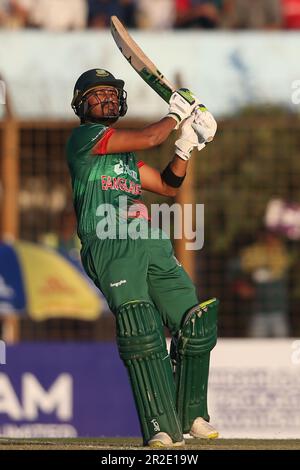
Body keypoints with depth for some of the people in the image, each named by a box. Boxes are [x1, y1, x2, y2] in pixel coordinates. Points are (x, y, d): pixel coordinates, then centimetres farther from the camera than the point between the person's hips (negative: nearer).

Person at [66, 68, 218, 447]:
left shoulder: (126, 155, 30)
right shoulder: (84, 136, 5)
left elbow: (168, 185, 31)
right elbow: (147, 138, -3)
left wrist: (186, 146, 17)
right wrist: (177, 114, 13)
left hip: (152, 245, 8)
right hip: (109, 243, -8)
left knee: (195, 323, -3)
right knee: (138, 324, -26)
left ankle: (191, 415, 13)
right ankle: (162, 429, -31)